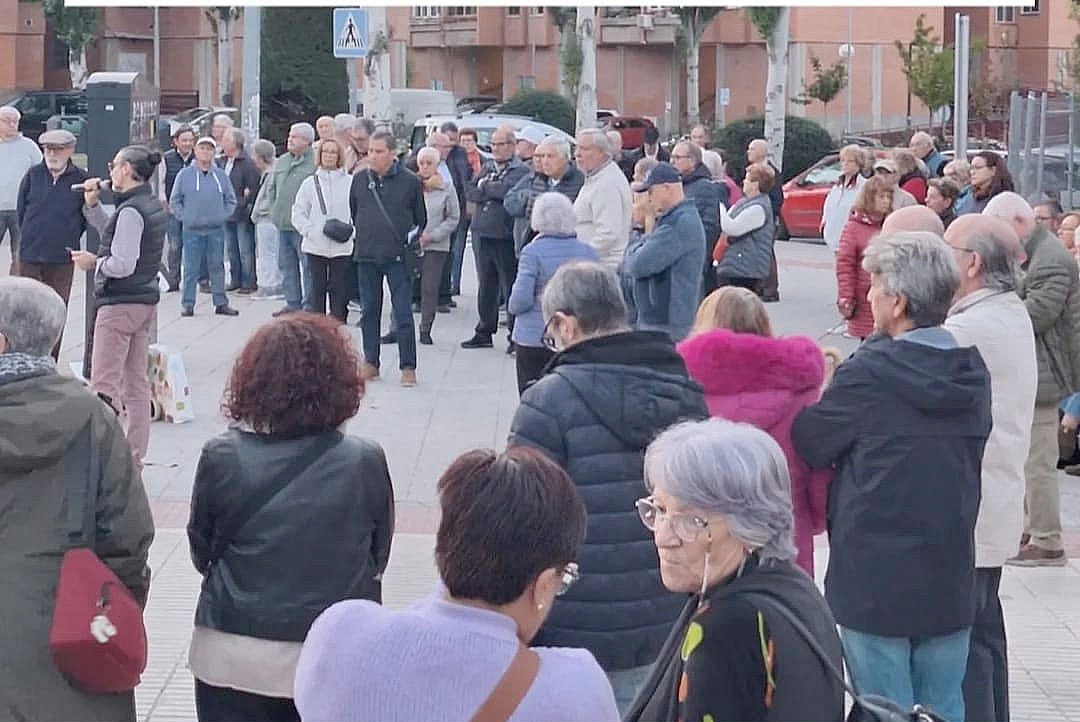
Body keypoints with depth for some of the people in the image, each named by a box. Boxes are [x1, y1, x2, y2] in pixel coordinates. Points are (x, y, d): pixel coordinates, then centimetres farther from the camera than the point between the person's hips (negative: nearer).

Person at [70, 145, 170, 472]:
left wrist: (93, 262, -6)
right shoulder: (154, 206, 11)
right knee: (137, 383, 12)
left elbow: (122, 264, -22)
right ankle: (134, 460, 16)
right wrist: (92, 204, 15)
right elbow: (112, 233, 26)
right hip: (147, 300, 10)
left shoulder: (131, 210, -18)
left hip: (121, 304, -10)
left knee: (104, 385, -7)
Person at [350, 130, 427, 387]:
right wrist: (362, 237, 12)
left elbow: (421, 219, 8)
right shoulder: (359, 180, 6)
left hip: (397, 256, -4)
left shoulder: (410, 180, -2)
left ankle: (408, 367, 0)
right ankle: (370, 363, 19)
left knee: (403, 313, -4)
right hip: (366, 256, 4)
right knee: (370, 311, 11)